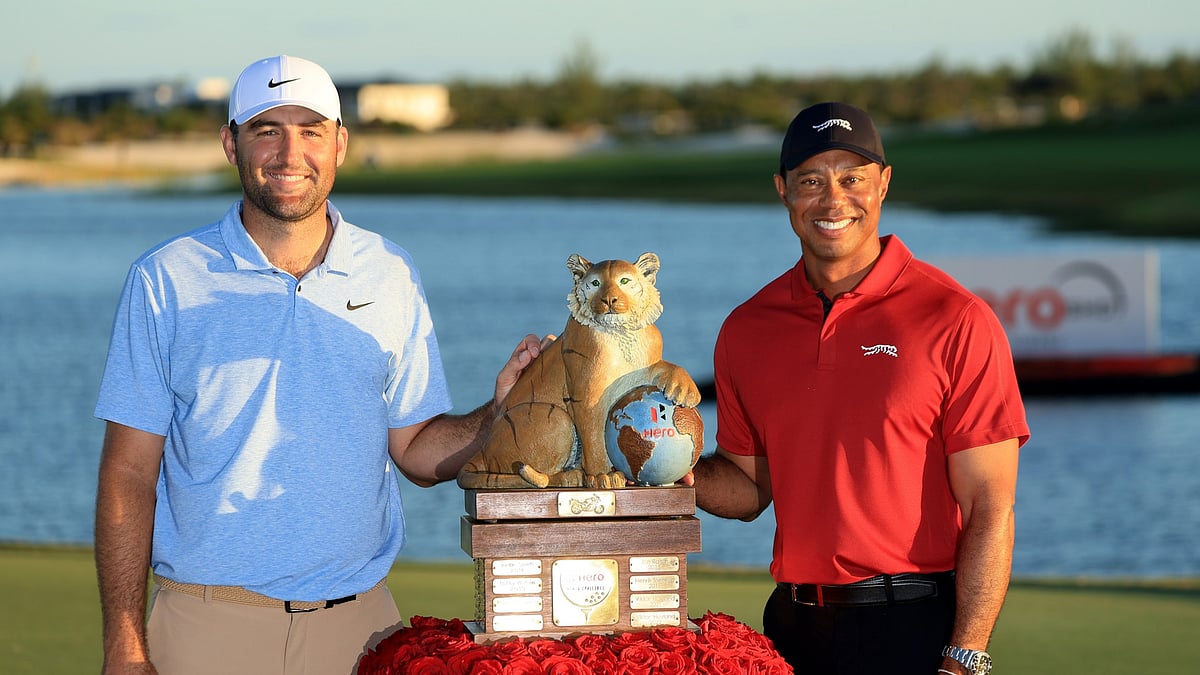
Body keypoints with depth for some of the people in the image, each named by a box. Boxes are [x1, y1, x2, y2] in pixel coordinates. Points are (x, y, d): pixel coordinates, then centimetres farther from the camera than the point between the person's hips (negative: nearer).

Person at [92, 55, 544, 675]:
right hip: (210, 624, -2)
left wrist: (501, 412, -10)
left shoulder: (390, 276, 6)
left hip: (359, 623, 2)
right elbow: (129, 475, -2)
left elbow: (418, 451, 9)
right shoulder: (165, 280, -1)